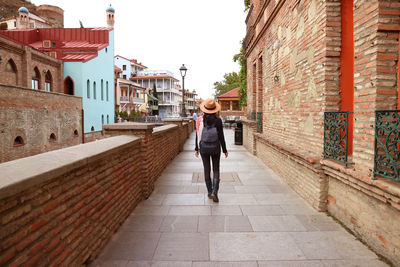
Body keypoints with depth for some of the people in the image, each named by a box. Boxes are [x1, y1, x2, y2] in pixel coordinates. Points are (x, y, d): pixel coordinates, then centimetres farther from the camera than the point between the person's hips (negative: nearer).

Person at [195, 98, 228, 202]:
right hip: (215, 148, -1)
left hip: (203, 148, 1)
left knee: (207, 170, 14)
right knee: (216, 170, 11)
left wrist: (196, 149, 8)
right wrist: (224, 150, 3)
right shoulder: (218, 120, -9)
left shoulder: (200, 120, -6)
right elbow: (221, 136, -6)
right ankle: (214, 192, -3)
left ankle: (210, 192, 22)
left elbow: (198, 135, -3)